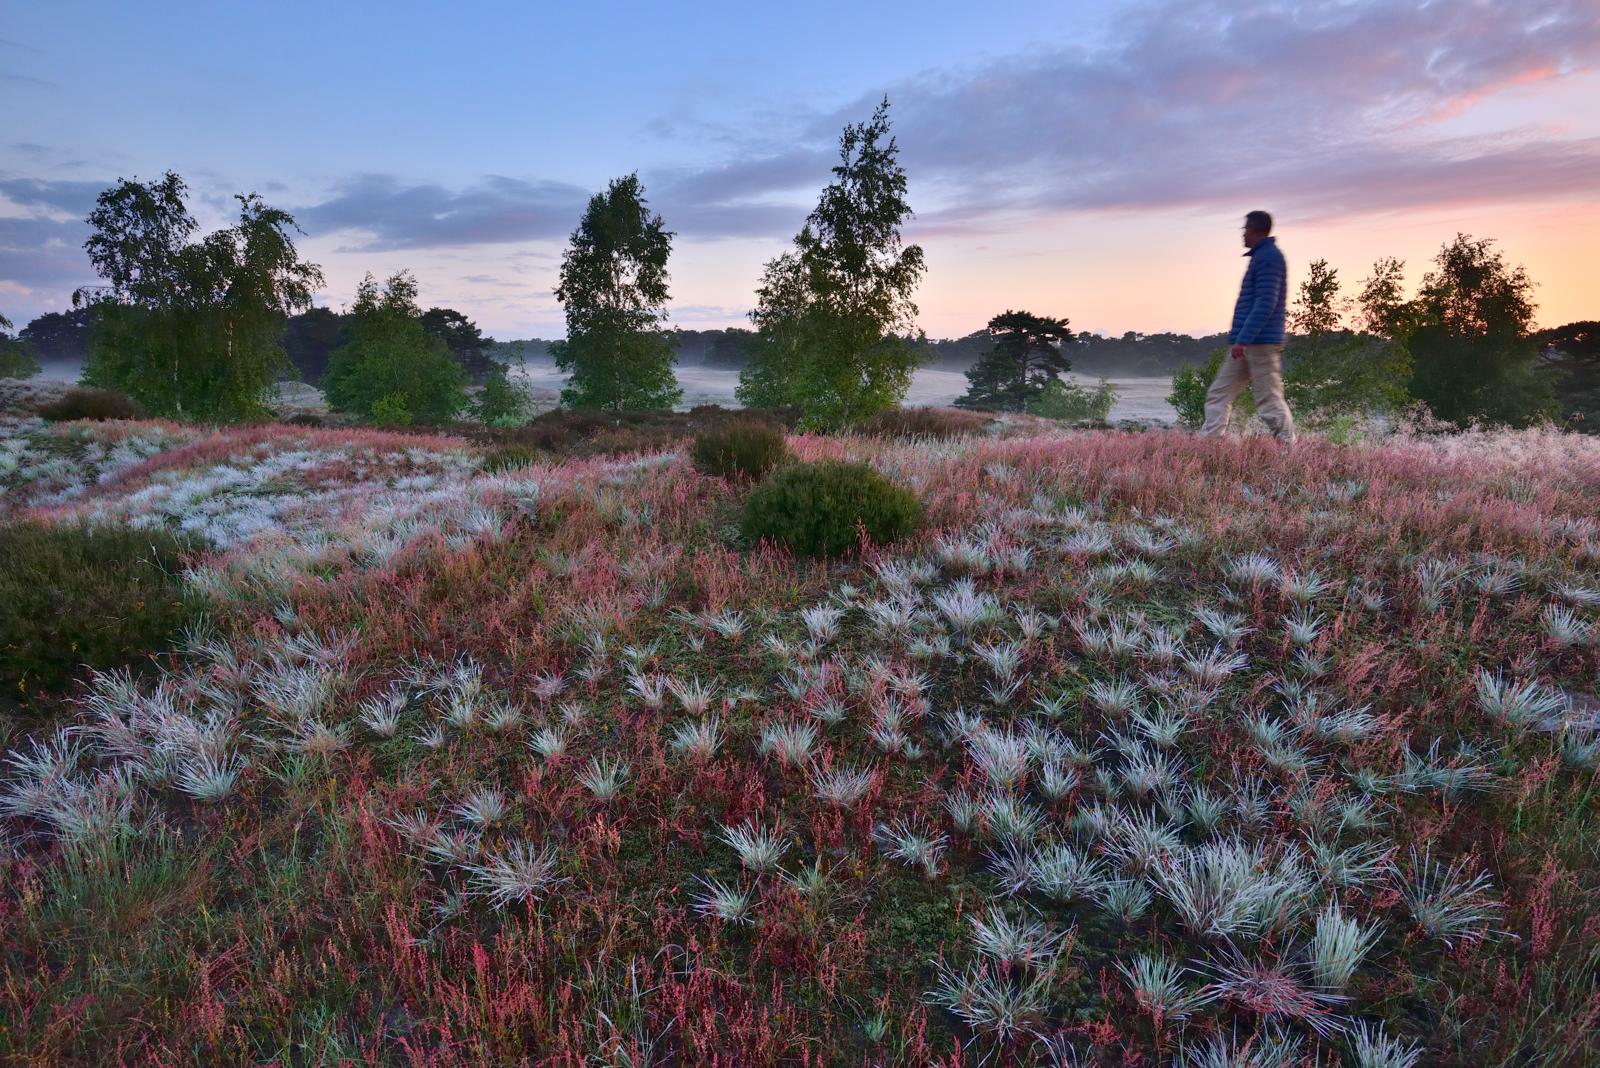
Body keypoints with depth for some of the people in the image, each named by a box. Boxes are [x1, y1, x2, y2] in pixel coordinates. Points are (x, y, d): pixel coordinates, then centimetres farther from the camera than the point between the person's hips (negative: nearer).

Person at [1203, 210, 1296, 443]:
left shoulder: (1269, 257, -11)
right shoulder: (1261, 257, 19)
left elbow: (1265, 304, -21)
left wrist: (1242, 339, -25)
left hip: (1261, 343, -10)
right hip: (1247, 343, 10)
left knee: (1269, 401, -7)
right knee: (1218, 394, 5)